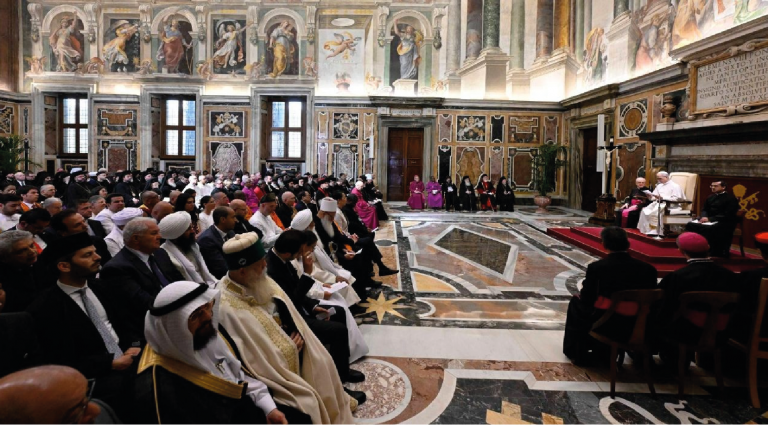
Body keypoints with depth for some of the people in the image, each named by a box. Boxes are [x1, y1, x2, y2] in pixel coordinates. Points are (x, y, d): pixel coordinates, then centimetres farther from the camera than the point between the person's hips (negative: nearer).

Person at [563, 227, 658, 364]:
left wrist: (582, 294, 15)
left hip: (603, 326, -4)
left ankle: (577, 354, 34)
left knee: (576, 302, 25)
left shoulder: (596, 267, -15)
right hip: (637, 328, 4)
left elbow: (586, 299, -9)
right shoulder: (648, 269, -7)